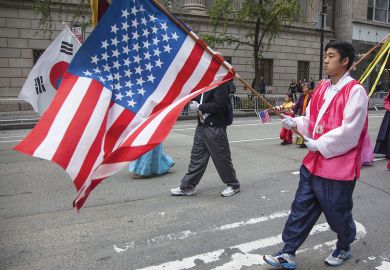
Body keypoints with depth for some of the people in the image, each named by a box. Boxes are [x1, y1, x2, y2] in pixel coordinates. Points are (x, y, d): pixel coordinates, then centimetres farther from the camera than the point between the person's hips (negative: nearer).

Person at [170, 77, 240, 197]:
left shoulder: (221, 82, -14)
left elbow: (219, 105, -23)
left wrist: (199, 107, -17)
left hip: (215, 127, -8)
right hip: (202, 125, 8)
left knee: (221, 157, 4)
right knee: (197, 156, 11)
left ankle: (233, 185, 23)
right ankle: (187, 186, 19)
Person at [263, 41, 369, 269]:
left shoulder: (355, 91, -14)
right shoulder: (322, 88, 9)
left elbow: (349, 132, -20)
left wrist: (319, 144, -16)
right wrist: (295, 123, -4)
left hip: (339, 165, -7)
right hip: (314, 162, 7)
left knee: (338, 212, 12)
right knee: (302, 208, 9)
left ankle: (344, 249, 40)